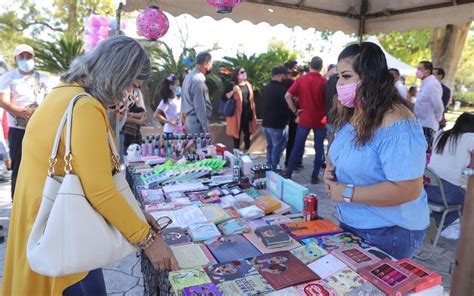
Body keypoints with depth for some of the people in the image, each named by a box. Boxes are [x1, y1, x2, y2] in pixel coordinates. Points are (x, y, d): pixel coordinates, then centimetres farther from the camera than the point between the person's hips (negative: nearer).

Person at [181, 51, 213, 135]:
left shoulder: (189, 76, 11)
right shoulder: (198, 80, -20)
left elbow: (185, 102, 15)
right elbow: (200, 108, -22)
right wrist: (206, 129, -19)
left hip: (190, 118, 10)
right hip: (197, 121, -10)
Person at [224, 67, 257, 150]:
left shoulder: (248, 85, 11)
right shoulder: (231, 85, -6)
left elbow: (251, 100, 16)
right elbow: (225, 97, -10)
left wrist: (254, 113, 15)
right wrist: (233, 91, -24)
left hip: (248, 113, 5)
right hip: (237, 114, -5)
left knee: (247, 132, 12)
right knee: (237, 132, 5)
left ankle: (247, 150, 27)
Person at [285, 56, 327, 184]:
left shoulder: (301, 79, -3)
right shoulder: (324, 81, -8)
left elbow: (288, 95, -10)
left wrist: (295, 110, -3)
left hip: (304, 119, 2)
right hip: (320, 120, -1)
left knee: (297, 147, 9)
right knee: (319, 149, 10)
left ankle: (288, 174, 12)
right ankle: (314, 176, 14)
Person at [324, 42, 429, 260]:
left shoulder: (396, 125, -27)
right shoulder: (350, 114, 2)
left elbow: (407, 190, -31)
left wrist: (348, 193, -26)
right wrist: (330, 168, -5)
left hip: (389, 232, -8)